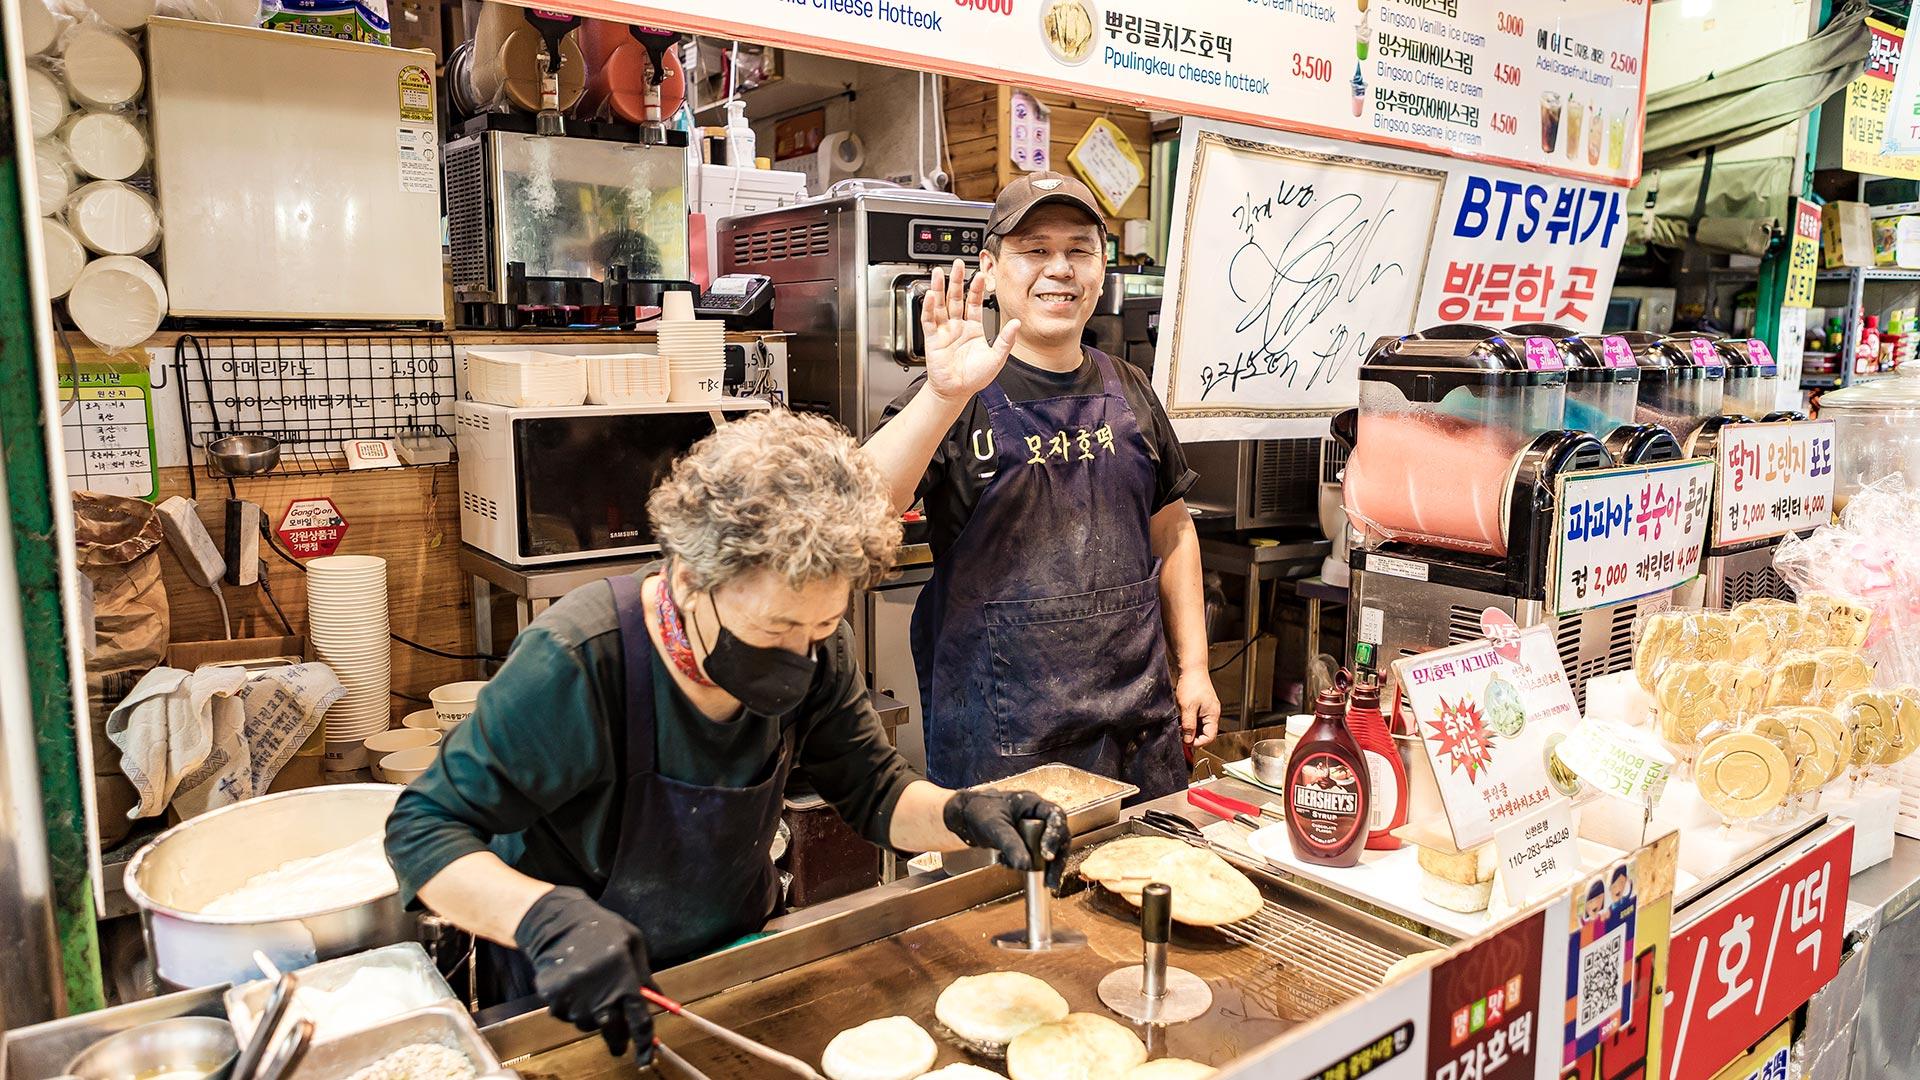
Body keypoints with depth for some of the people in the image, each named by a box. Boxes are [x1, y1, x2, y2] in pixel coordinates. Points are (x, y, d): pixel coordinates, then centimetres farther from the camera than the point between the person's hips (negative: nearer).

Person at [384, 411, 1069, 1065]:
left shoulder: (813, 648, -15)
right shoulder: (577, 664, -29)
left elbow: (875, 791, -4)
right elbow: (426, 830, -21)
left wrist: (960, 813, -25)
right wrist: (547, 916, -39)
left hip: (739, 961, 2)